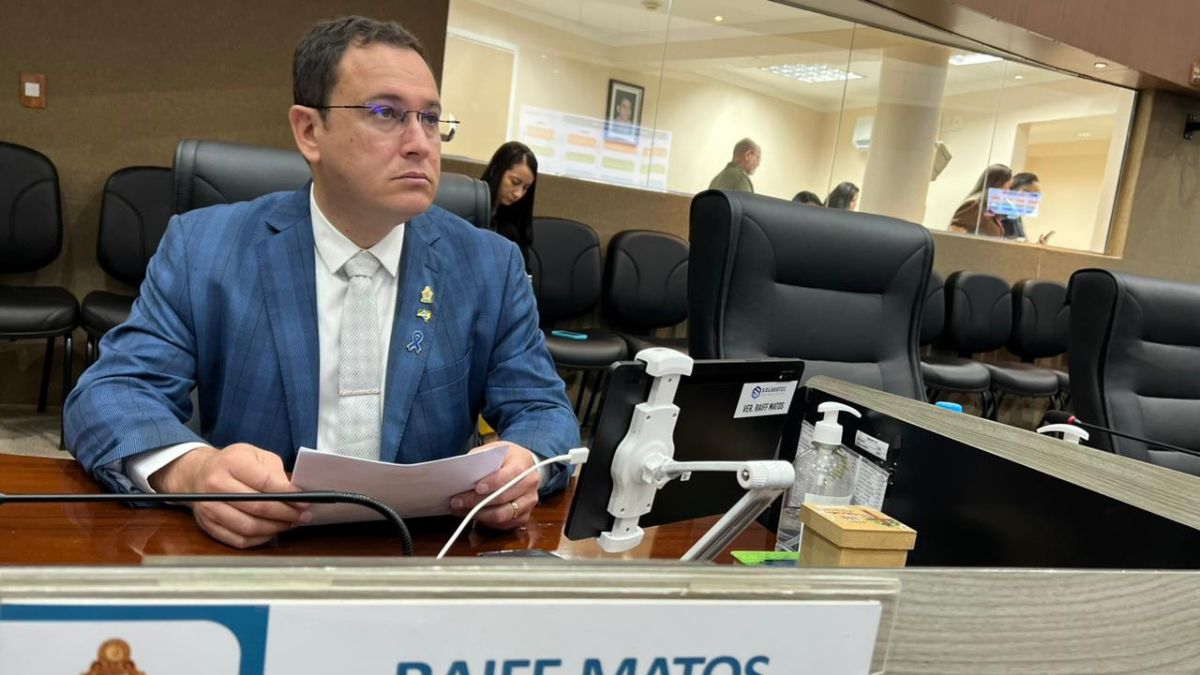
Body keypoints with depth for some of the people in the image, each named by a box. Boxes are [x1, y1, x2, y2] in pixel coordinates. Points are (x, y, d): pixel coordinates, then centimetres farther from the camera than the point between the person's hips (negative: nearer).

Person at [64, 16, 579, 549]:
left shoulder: (491, 266, 0)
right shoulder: (202, 247, -2)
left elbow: (544, 410, 1)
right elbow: (110, 393, -6)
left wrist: (524, 462, -23)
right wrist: (190, 471, -28)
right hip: (246, 548, -2)